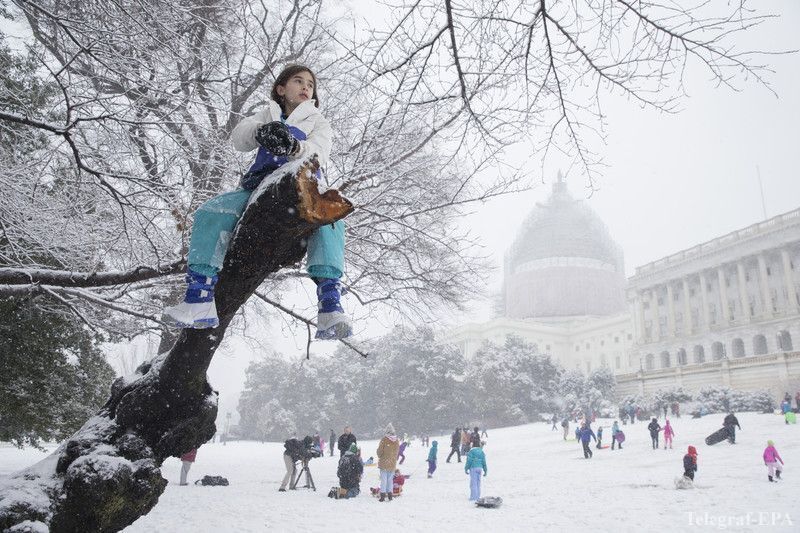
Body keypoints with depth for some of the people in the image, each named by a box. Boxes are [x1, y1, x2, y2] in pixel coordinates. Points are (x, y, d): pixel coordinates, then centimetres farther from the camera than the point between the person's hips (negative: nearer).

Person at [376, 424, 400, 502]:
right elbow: (396, 453, 8)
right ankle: (390, 494, 16)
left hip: (384, 463, -4)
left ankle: (383, 495, 1)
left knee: (383, 479, 2)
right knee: (390, 479, 14)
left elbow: (380, 451, -8)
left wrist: (380, 456, 11)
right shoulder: (397, 441, -1)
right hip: (392, 463, 4)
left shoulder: (384, 440, -15)